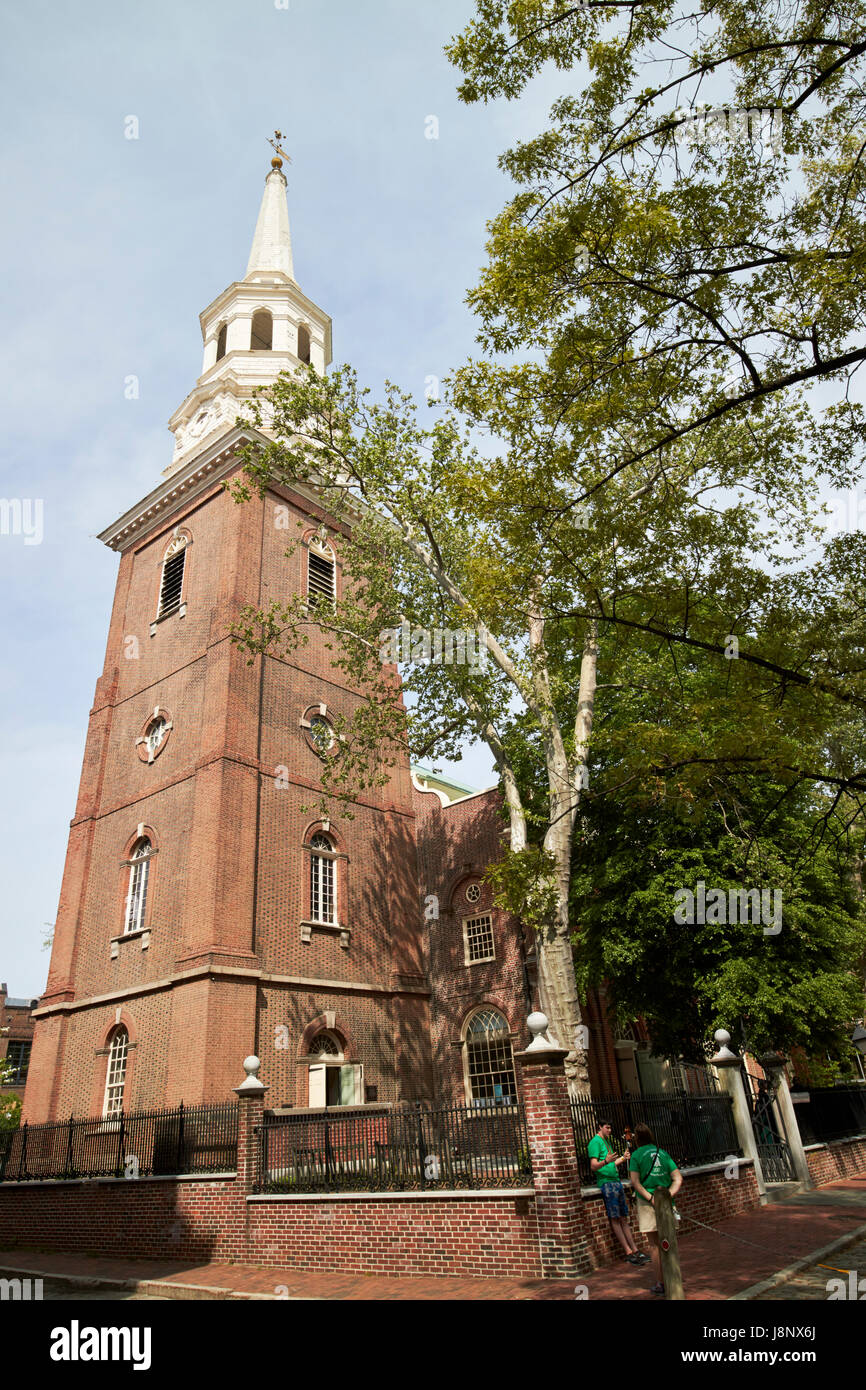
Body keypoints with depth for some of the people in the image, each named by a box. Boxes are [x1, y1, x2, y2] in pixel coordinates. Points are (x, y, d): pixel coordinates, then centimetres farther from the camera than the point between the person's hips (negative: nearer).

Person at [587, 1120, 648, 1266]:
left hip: (616, 1181, 9)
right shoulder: (595, 1142, -8)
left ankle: (635, 1250, 11)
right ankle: (629, 1253, -5)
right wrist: (605, 1162, -33)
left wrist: (623, 1158, 27)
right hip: (606, 1182, -9)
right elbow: (594, 1166, -16)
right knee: (615, 1219, -5)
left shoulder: (606, 1141, 20)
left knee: (624, 1219, 9)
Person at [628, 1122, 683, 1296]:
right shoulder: (663, 1153, 8)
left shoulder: (636, 1155, -4)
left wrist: (650, 1198, -17)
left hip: (647, 1203, -4)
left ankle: (660, 1283, 9)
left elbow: (635, 1182, -14)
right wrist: (668, 1195, -9)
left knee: (655, 1245, 5)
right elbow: (678, 1179, 0)